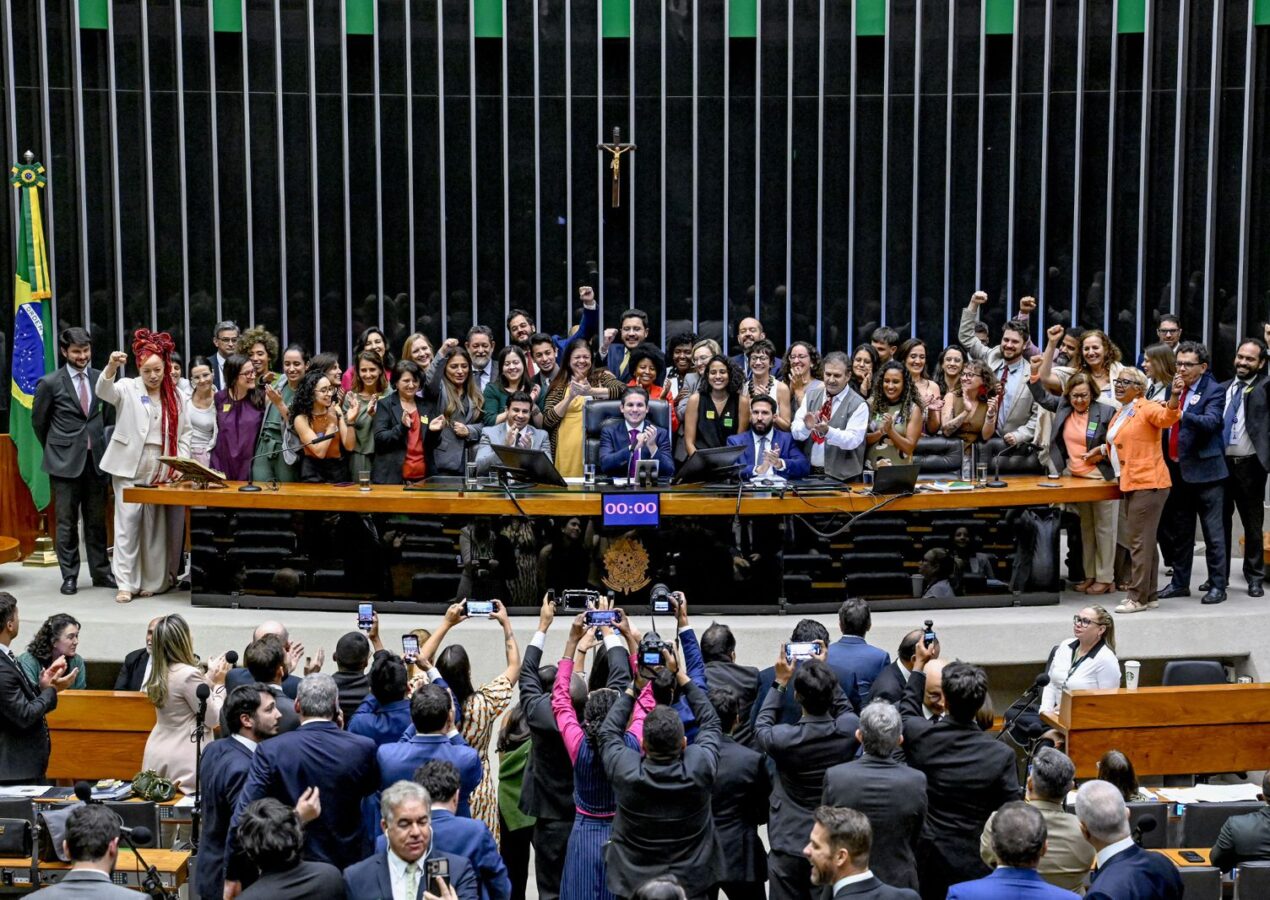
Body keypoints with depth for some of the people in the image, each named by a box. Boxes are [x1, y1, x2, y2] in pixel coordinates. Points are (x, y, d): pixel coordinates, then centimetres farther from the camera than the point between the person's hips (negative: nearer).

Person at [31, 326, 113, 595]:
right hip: (65, 462, -3)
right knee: (67, 522, 2)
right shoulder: (50, 383, -5)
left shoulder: (100, 379, 5)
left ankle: (101, 572, 17)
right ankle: (69, 576, 10)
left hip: (96, 459, 3)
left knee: (96, 520, 9)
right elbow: (38, 420, 6)